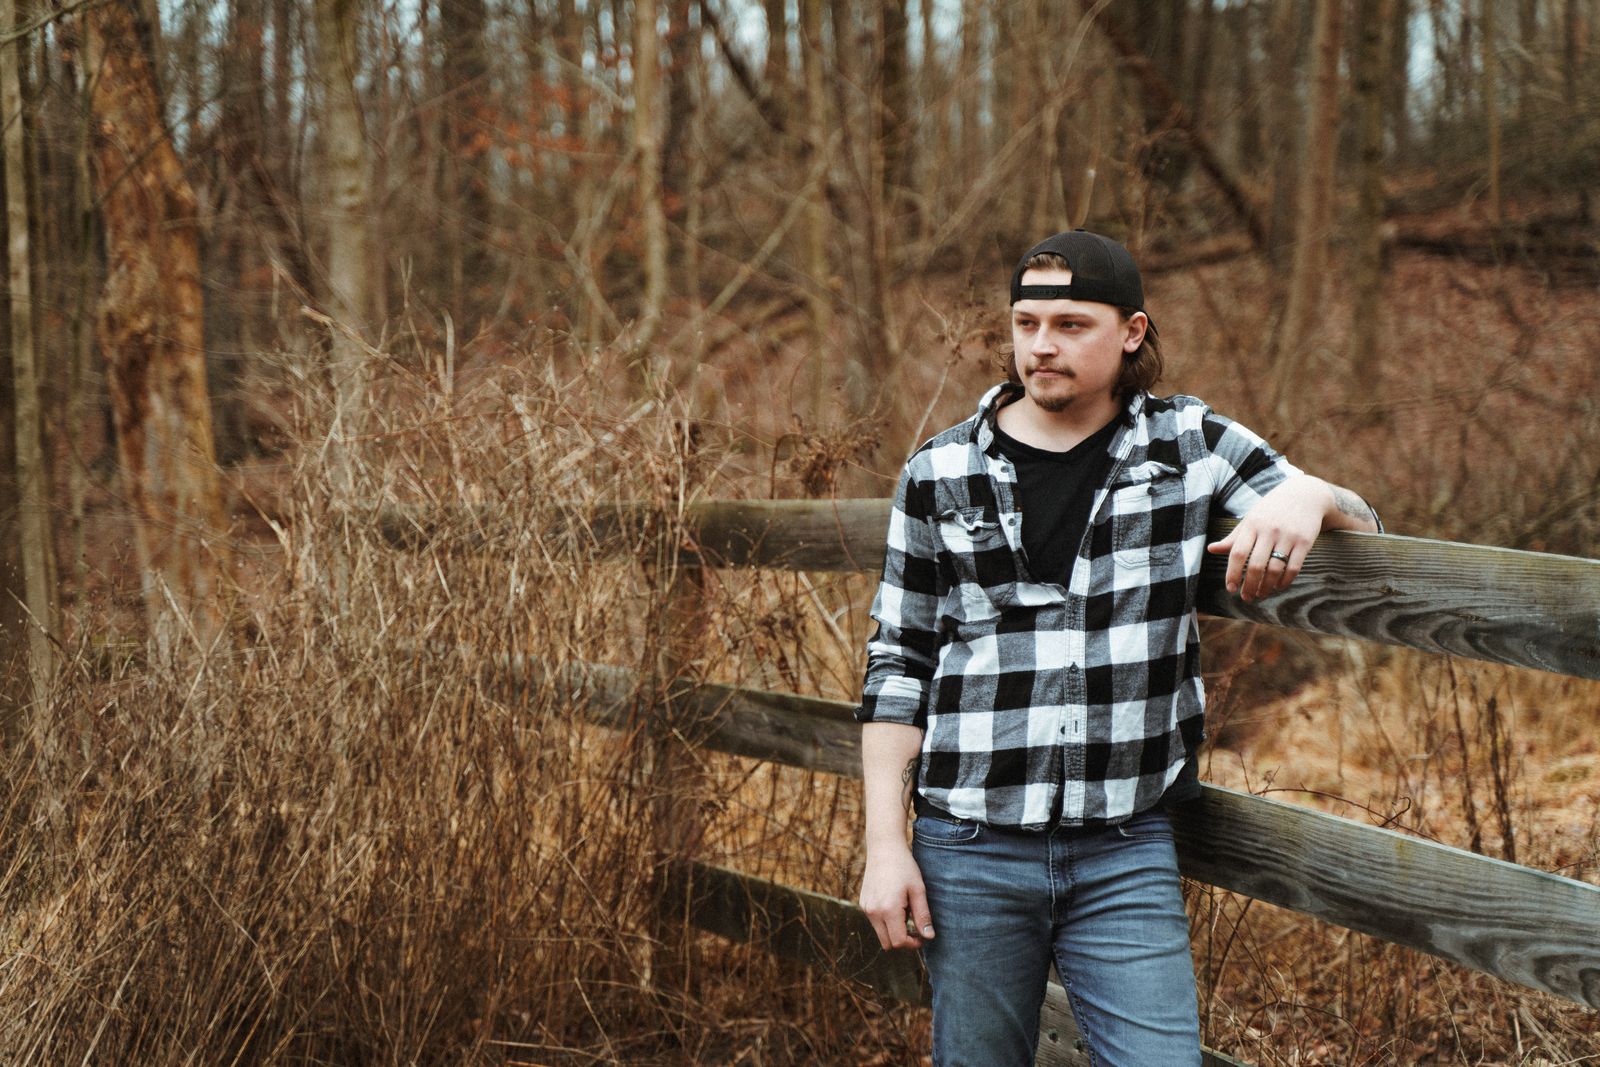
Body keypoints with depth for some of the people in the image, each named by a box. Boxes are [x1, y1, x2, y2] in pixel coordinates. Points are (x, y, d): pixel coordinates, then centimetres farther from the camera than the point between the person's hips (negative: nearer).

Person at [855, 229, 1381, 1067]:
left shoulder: (1188, 445, 4)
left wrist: (1307, 498, -17)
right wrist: (885, 845, -1)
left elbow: (1358, 524, 8)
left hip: (1126, 851, 0)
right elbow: (897, 667, 5)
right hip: (972, 846, 0)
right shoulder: (941, 476, 3)